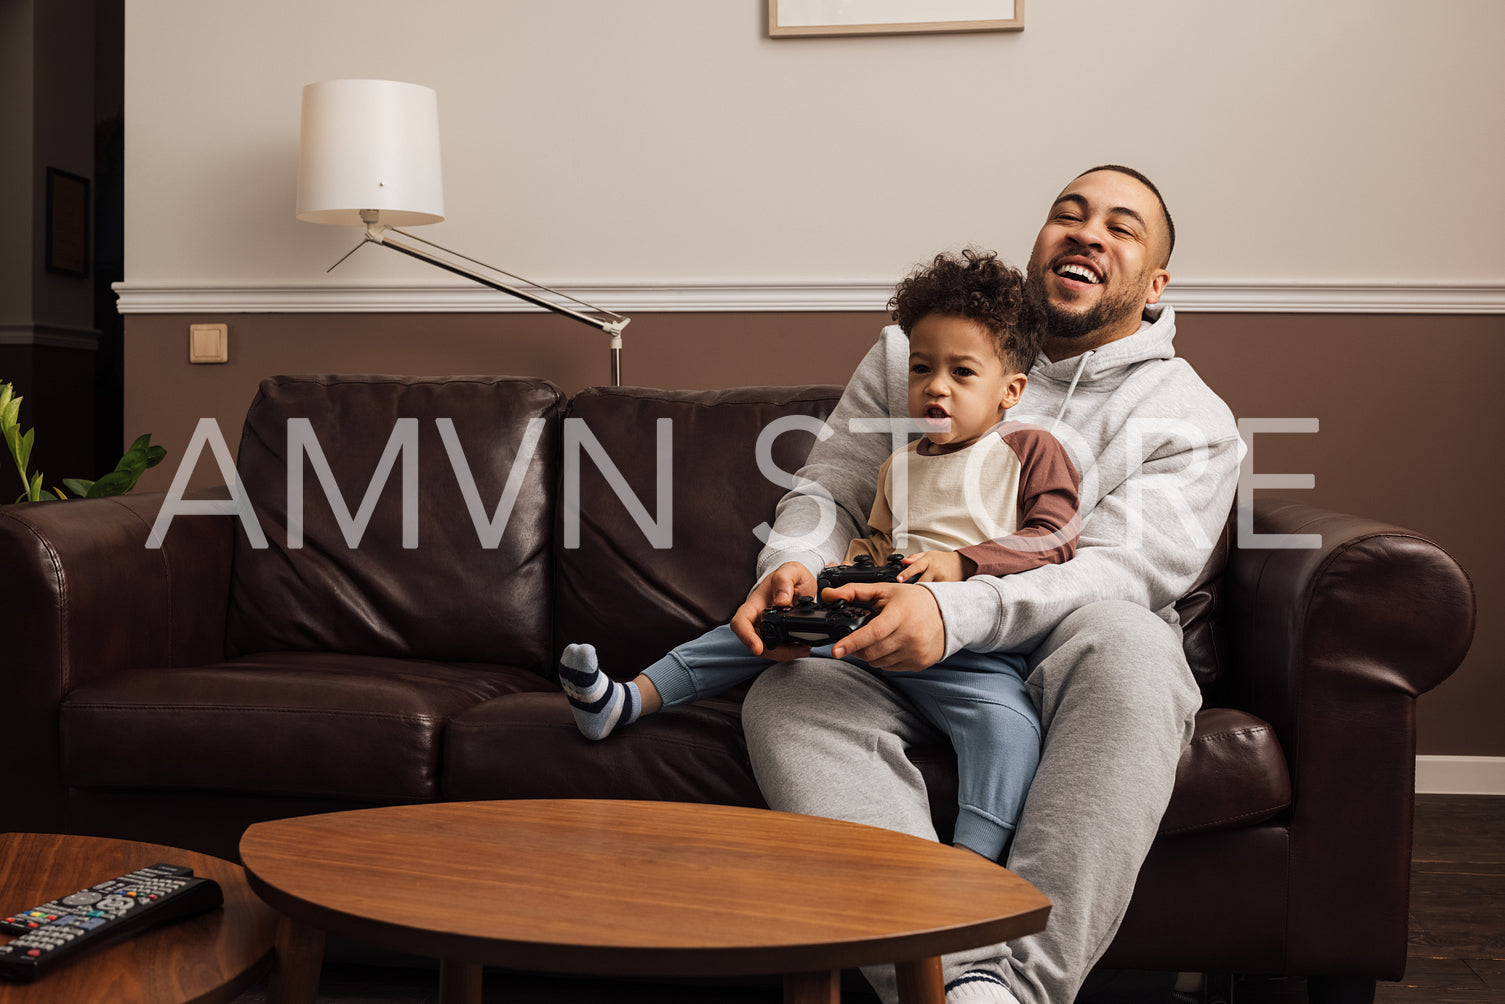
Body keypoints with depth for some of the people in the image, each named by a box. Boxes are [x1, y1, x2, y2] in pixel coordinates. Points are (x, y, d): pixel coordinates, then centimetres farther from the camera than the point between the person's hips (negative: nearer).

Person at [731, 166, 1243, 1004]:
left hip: (1067, 656, -1)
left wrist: (954, 611, -29)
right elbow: (828, 489, 12)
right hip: (905, 655, 2)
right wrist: (791, 569, -13)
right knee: (786, 695, -29)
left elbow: (1119, 571, -11)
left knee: (1127, 641, -37)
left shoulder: (1192, 420, 5)